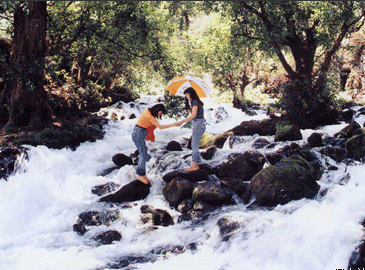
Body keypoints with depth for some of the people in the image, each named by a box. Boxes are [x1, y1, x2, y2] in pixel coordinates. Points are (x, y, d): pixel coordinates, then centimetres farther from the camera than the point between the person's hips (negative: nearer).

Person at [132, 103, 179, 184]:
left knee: (143, 155, 9)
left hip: (140, 134, 10)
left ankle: (142, 174, 11)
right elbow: (160, 127, -20)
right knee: (144, 155, -8)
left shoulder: (148, 111, 10)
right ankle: (140, 174, -5)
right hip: (138, 134, -10)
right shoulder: (150, 116, -19)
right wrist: (172, 125, -17)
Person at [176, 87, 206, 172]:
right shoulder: (194, 102, 18)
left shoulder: (195, 102, -11)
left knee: (195, 145, -10)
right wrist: (188, 107, 12)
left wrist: (182, 121, -27)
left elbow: (193, 115, -22)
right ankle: (196, 164, 9)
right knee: (194, 145, 9)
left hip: (199, 124, -10)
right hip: (197, 124, 10)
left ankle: (194, 165, -12)